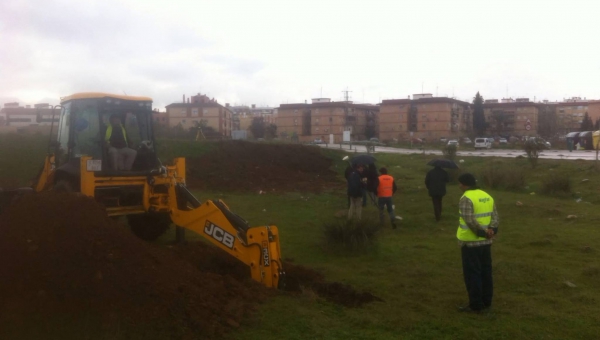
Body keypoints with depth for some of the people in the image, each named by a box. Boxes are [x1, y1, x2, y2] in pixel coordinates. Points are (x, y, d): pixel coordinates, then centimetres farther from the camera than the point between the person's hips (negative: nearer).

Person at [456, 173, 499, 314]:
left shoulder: (466, 198, -17)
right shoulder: (487, 196, 9)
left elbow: (470, 221, -24)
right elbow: (495, 217, 5)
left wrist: (483, 232, -15)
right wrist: (491, 230, -7)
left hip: (470, 242, -8)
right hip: (485, 242, 8)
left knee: (472, 274, 1)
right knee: (485, 272, 15)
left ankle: (475, 305, 6)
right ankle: (486, 302, 25)